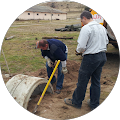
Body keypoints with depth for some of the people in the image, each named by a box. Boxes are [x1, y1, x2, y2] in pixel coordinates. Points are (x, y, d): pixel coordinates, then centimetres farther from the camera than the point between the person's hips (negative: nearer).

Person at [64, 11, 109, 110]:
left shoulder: (86, 28, -15)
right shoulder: (102, 27, 10)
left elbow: (81, 46, -20)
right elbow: (106, 42, 18)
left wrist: (78, 51, 1)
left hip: (91, 58, -8)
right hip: (103, 57, 8)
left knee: (82, 81, 7)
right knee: (96, 81, 16)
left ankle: (76, 102, 24)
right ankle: (94, 104, 28)